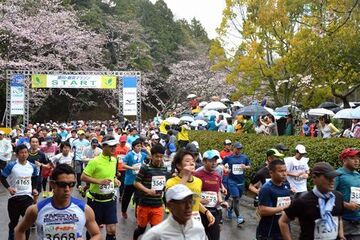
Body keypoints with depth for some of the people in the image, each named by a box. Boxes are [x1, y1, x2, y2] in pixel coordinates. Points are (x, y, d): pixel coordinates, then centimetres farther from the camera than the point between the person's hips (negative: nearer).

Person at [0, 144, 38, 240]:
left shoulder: (33, 166, 1)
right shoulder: (11, 165, -11)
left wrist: (34, 188, 4)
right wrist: (8, 188, -18)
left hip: (28, 196, 2)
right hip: (14, 197, -2)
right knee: (14, 222, 14)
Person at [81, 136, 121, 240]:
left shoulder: (114, 160, 4)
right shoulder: (95, 161, -16)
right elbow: (83, 177, -16)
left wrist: (115, 180, 0)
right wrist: (99, 181, -26)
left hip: (110, 199, 4)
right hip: (95, 200, -4)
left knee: (112, 230, 0)